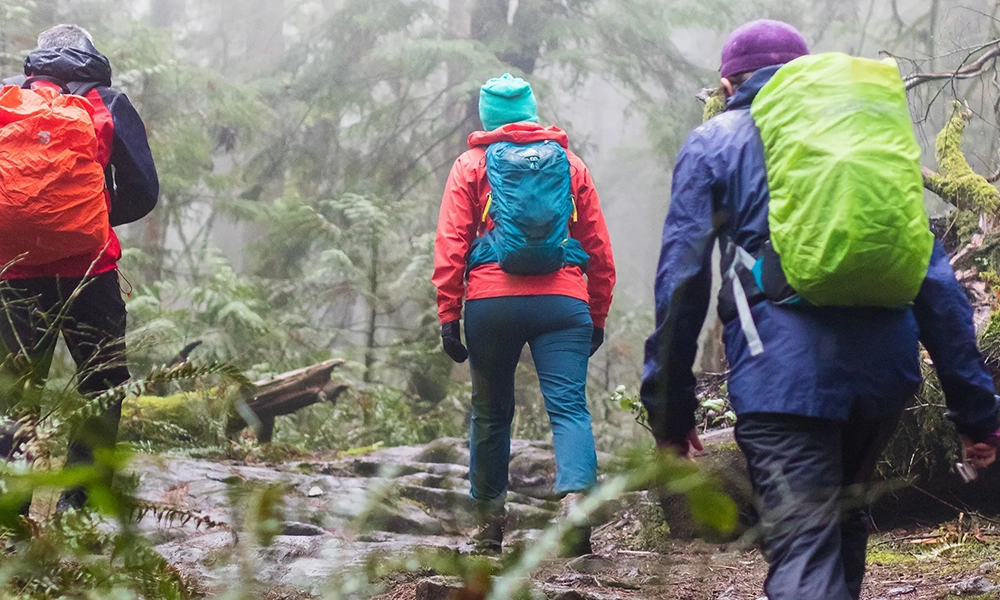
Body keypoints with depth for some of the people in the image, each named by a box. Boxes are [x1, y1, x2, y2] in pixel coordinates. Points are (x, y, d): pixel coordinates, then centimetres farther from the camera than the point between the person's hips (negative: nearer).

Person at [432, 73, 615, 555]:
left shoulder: (472, 165, 9)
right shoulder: (570, 163, 14)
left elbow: (450, 243, 1)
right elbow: (599, 248, 13)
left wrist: (448, 314, 1)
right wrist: (597, 317, 18)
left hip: (492, 300, 0)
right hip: (563, 300, 0)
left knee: (491, 410, 14)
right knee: (569, 407, -6)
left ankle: (490, 520, 21)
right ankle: (575, 496, -30)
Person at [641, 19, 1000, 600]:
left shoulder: (714, 143, 13)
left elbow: (681, 279, 3)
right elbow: (934, 274, 16)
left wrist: (670, 409, 8)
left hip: (784, 372, -4)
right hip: (887, 369, 4)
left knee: (803, 552, -11)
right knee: (844, 519, 26)